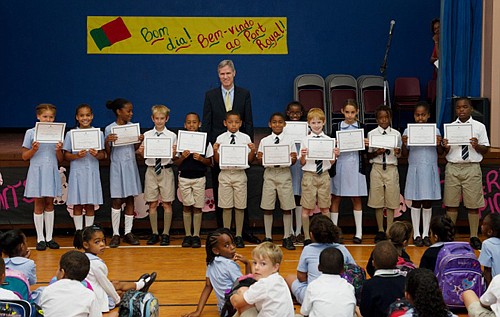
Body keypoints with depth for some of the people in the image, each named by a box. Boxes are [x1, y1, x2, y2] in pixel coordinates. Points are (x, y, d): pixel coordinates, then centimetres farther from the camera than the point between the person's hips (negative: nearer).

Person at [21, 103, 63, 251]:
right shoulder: (31, 133, 0)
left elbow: (60, 160, 7)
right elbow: (24, 157, 1)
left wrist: (59, 150, -12)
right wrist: (34, 149, -16)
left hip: (51, 172, 2)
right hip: (37, 172, -2)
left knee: (49, 203, 7)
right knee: (39, 204, 2)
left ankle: (49, 237, 14)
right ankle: (40, 238, 9)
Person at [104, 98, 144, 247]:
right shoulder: (109, 129, -6)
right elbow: (108, 153, -5)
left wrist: (140, 141, -6)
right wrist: (107, 142, -22)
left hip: (131, 166, 4)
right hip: (117, 167, -4)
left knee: (130, 199, 6)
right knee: (117, 200, -4)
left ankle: (128, 232, 14)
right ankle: (115, 234, 4)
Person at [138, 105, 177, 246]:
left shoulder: (172, 136, 1)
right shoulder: (147, 135, 5)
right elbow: (145, 156, 6)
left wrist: (174, 153, -21)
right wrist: (141, 152, -15)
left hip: (166, 170, -1)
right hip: (151, 170, 1)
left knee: (167, 203, 2)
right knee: (152, 204, 5)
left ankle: (166, 234, 10)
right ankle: (154, 233, 15)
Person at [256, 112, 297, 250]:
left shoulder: (289, 141, 3)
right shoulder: (264, 141, 4)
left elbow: (293, 162, 3)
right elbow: (261, 162, 6)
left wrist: (294, 158, -18)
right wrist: (259, 158, -16)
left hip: (284, 173, 0)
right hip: (269, 173, 0)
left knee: (287, 207, 2)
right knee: (268, 208, 4)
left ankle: (287, 237, 12)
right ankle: (268, 237, 14)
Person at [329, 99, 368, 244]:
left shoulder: (361, 127, 6)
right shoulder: (336, 127, 4)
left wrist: (366, 144, -12)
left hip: (355, 165, 0)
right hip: (339, 165, 0)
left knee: (356, 199, 6)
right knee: (335, 198, 3)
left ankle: (359, 232, 11)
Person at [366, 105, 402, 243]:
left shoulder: (396, 134, 4)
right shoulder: (372, 134, 2)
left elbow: (399, 154, 8)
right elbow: (368, 155, 2)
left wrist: (397, 152, -15)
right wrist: (377, 152, -17)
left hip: (391, 168, 0)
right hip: (377, 168, 0)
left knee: (391, 201, 3)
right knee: (377, 201, 3)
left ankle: (389, 231, 10)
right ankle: (380, 231, 13)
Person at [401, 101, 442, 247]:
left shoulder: (435, 131, 4)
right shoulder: (408, 131, 2)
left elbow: (440, 153, 8)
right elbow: (405, 154, 5)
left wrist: (439, 144, -12)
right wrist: (404, 144, -13)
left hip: (430, 170, 1)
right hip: (415, 170, -1)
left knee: (428, 203, 6)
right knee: (416, 202, 3)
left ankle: (426, 234, 15)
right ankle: (416, 234, 11)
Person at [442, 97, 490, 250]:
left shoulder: (479, 127, 3)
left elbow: (485, 150, 2)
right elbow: (445, 152, 7)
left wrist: (476, 145, -17)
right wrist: (446, 147, -15)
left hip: (472, 167, -1)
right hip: (453, 167, 1)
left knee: (473, 204, 3)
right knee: (451, 203, 4)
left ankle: (474, 237, 12)